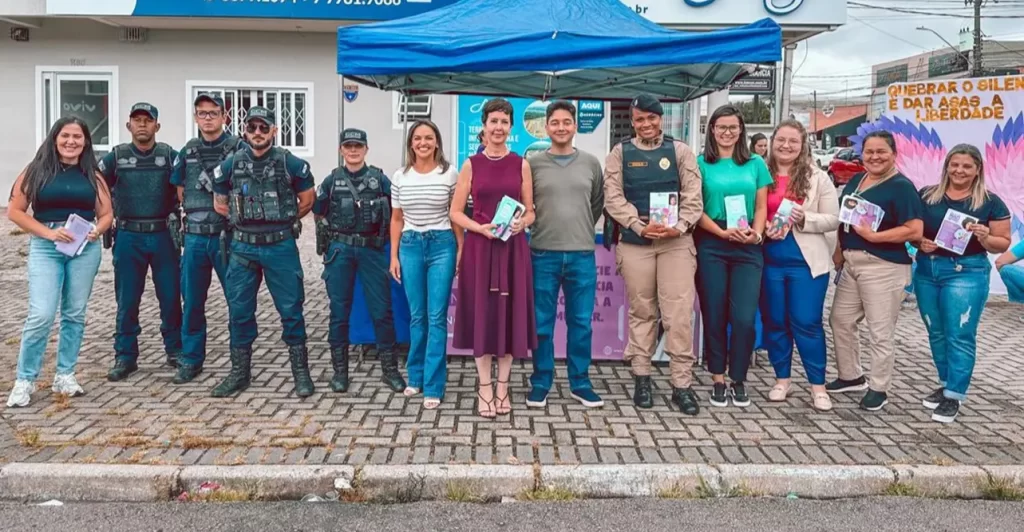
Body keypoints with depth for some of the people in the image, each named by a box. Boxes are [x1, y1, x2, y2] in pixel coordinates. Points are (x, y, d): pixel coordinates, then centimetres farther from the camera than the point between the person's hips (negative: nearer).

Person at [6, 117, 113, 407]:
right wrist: (48, 232, -12)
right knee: (41, 315, -10)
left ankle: (65, 375, 19)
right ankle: (24, 380, 3)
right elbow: (14, 210, -1)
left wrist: (96, 231, -10)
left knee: (75, 314, 7)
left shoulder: (92, 175, 9)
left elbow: (106, 214, 12)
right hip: (45, 247, -3)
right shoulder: (37, 171, 2)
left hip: (85, 248, 3)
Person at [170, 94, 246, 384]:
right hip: (195, 237, 4)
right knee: (192, 301, 9)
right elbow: (181, 193, 17)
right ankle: (191, 360, 20)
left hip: (228, 236, -4)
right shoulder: (187, 152, 11)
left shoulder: (238, 148, -2)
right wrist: (196, 214, 5)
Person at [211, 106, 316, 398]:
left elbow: (307, 200, 9)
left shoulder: (290, 163, -3)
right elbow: (220, 204, 16)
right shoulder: (230, 165, 4)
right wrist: (245, 221, 13)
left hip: (281, 246, -2)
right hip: (243, 248, 3)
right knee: (239, 311, 7)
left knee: (291, 309, 1)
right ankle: (240, 372, 20)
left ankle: (300, 371, 12)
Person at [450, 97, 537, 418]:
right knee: (482, 313, 2)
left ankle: (502, 387, 17)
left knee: (510, 314, 4)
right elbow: (455, 212, 2)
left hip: (513, 248, 1)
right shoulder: (471, 165, 3)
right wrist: (480, 228, -14)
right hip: (479, 247, -1)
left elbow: (530, 212, 8)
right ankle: (484, 387, 14)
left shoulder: (521, 165, 6)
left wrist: (522, 223, -13)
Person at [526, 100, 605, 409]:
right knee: (542, 324, 5)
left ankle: (580, 383, 19)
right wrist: (541, 227, 7)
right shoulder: (533, 164, 1)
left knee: (581, 323, 7)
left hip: (582, 254, 2)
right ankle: (541, 383, 17)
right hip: (543, 254, -1)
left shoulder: (591, 164, 7)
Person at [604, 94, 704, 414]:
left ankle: (682, 385, 4)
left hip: (676, 241, 0)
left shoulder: (680, 151, 8)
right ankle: (641, 377, 20)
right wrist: (640, 226, -15)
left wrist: (679, 226, -15)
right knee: (641, 312, 8)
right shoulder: (620, 154, 7)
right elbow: (613, 198, -2)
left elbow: (693, 196, 2)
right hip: (635, 242, 0)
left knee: (679, 314, -3)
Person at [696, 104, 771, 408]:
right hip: (711, 246, -1)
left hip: (748, 248, 1)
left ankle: (739, 380, 11)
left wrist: (756, 233, -10)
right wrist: (723, 232, -14)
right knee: (714, 315, 4)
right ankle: (718, 380, 15)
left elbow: (761, 207, 9)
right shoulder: (701, 164, 3)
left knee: (744, 317, -5)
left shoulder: (756, 163, 9)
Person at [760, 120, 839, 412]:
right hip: (769, 260, 2)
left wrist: (804, 219, -17)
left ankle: (818, 385, 12)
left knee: (806, 322, -1)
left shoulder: (818, 177, 1)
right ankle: (782, 379, 25)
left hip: (806, 261, -2)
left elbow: (833, 220, 0)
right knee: (774, 321, 10)